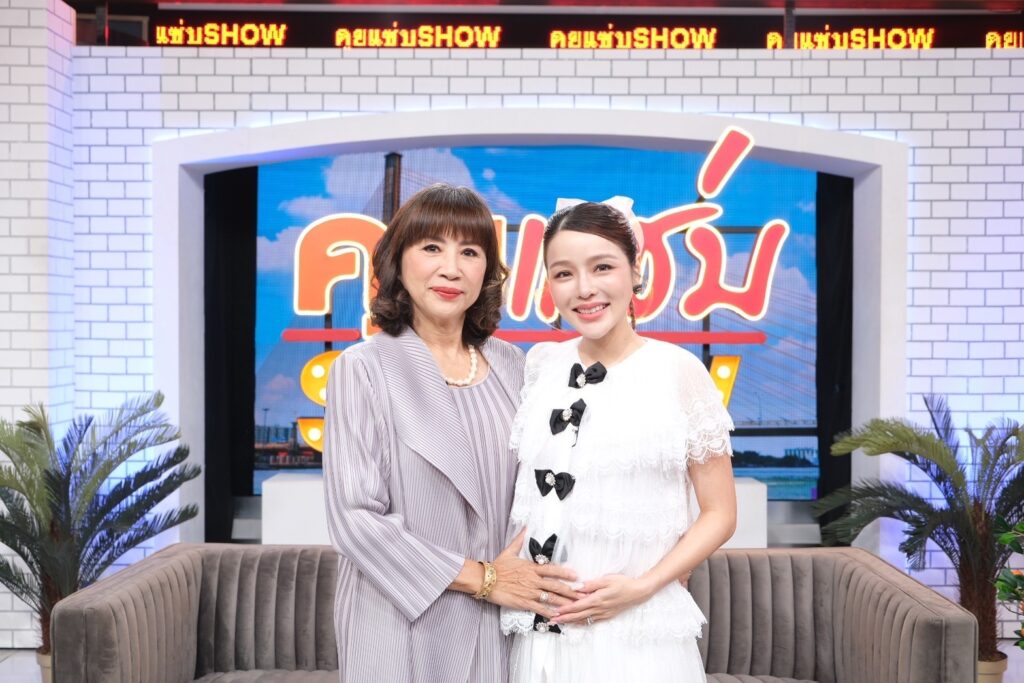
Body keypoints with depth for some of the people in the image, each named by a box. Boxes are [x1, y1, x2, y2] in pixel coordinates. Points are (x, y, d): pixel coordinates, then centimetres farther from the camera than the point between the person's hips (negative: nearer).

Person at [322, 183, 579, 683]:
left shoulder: (509, 364, 4)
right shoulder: (364, 368, -9)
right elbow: (355, 517, -13)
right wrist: (482, 578, -12)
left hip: (497, 626, 4)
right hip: (403, 625, -4)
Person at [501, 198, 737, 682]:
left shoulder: (678, 371, -7)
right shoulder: (540, 365, 4)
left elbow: (720, 514, -4)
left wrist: (642, 587, -14)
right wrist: (513, 569, 0)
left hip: (638, 636, -3)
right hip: (539, 632, 4)